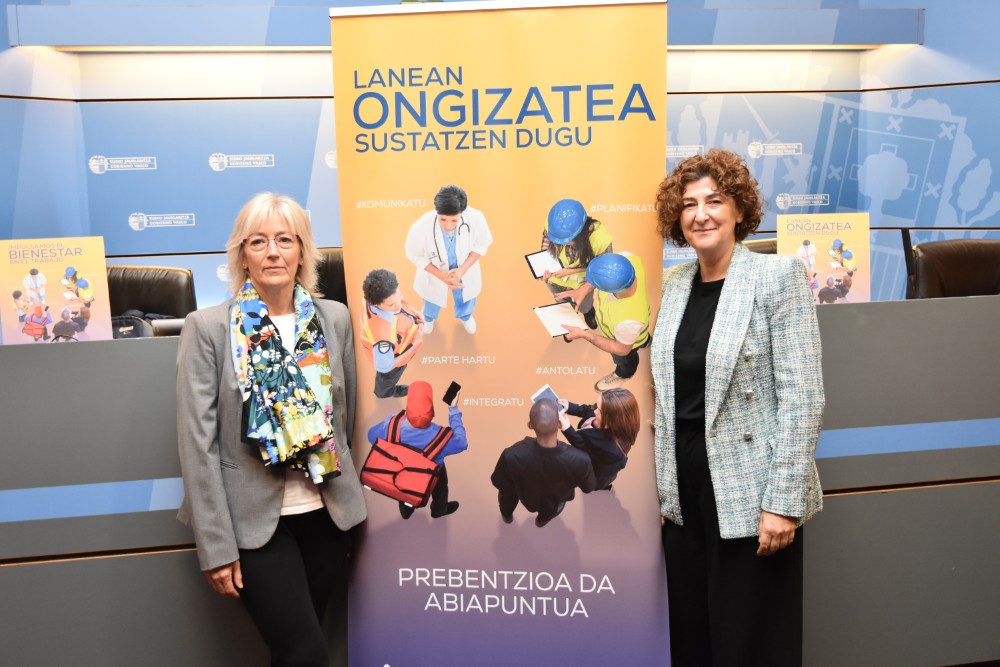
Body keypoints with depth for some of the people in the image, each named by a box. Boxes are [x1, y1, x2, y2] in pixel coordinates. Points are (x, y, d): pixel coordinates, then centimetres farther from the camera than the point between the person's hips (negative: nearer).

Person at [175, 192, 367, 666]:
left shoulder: (335, 319, 3)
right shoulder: (207, 327, -8)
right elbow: (197, 442, -9)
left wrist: (346, 498, 11)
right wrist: (216, 545, -11)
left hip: (325, 512, 4)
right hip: (253, 517, -3)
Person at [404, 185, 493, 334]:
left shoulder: (476, 218, -37)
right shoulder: (421, 227, -40)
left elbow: (481, 245, -16)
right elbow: (414, 255, -20)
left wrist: (462, 270, -26)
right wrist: (442, 276, -27)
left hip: (465, 269, 1)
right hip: (435, 272, -1)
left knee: (465, 295, 33)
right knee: (433, 296, 33)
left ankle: (465, 316, 71)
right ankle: (429, 317, 70)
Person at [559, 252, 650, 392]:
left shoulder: (628, 320, -51)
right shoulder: (629, 258, -38)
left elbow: (622, 349, -28)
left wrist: (584, 334, -28)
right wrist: (582, 290, -21)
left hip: (625, 339, -4)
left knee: (623, 359, 33)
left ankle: (623, 374, 68)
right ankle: (644, 339, 74)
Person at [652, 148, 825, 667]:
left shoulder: (778, 275, -8)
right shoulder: (672, 285, 8)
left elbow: (802, 396, -13)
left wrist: (784, 501, -16)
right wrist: (661, 488, 12)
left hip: (751, 497, -5)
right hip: (685, 496, 6)